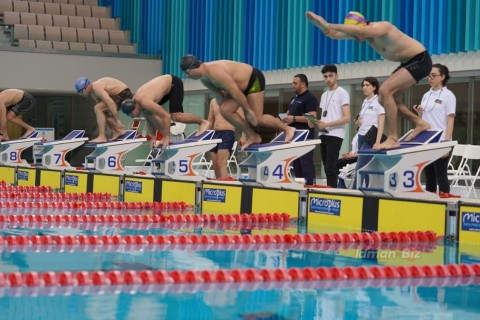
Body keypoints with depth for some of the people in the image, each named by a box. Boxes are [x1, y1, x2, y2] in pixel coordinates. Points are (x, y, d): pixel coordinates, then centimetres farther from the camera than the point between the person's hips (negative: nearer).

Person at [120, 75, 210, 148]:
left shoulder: (144, 102, -35)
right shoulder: (135, 101, -8)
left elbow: (166, 116, -34)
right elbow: (149, 118, 7)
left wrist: (166, 137, -28)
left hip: (174, 83, -8)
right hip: (166, 85, 8)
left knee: (175, 116, -19)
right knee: (150, 113, -4)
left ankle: (203, 122, 0)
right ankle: (165, 136, 3)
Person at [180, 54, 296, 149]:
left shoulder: (214, 71, -33)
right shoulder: (204, 79, -1)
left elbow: (235, 92, -33)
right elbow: (219, 95, 10)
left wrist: (248, 110, -28)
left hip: (254, 80, -9)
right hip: (242, 85, 9)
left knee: (257, 119, -13)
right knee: (225, 110, -6)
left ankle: (288, 129, 7)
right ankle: (252, 136, 3)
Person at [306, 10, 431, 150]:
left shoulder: (381, 27, -28)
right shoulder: (363, 32, -1)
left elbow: (358, 30, -48)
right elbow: (334, 34, 4)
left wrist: (329, 25, -45)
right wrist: (322, 25, -15)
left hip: (420, 61, -10)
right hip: (408, 63, 10)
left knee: (385, 91, -21)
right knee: (385, 98, 9)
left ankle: (393, 139, -19)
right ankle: (420, 123, 21)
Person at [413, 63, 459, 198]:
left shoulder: (448, 95, -5)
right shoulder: (426, 95, 13)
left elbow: (450, 121, -9)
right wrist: (419, 112, -1)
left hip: (440, 142, -6)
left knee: (441, 176, -6)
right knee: (429, 176, 7)